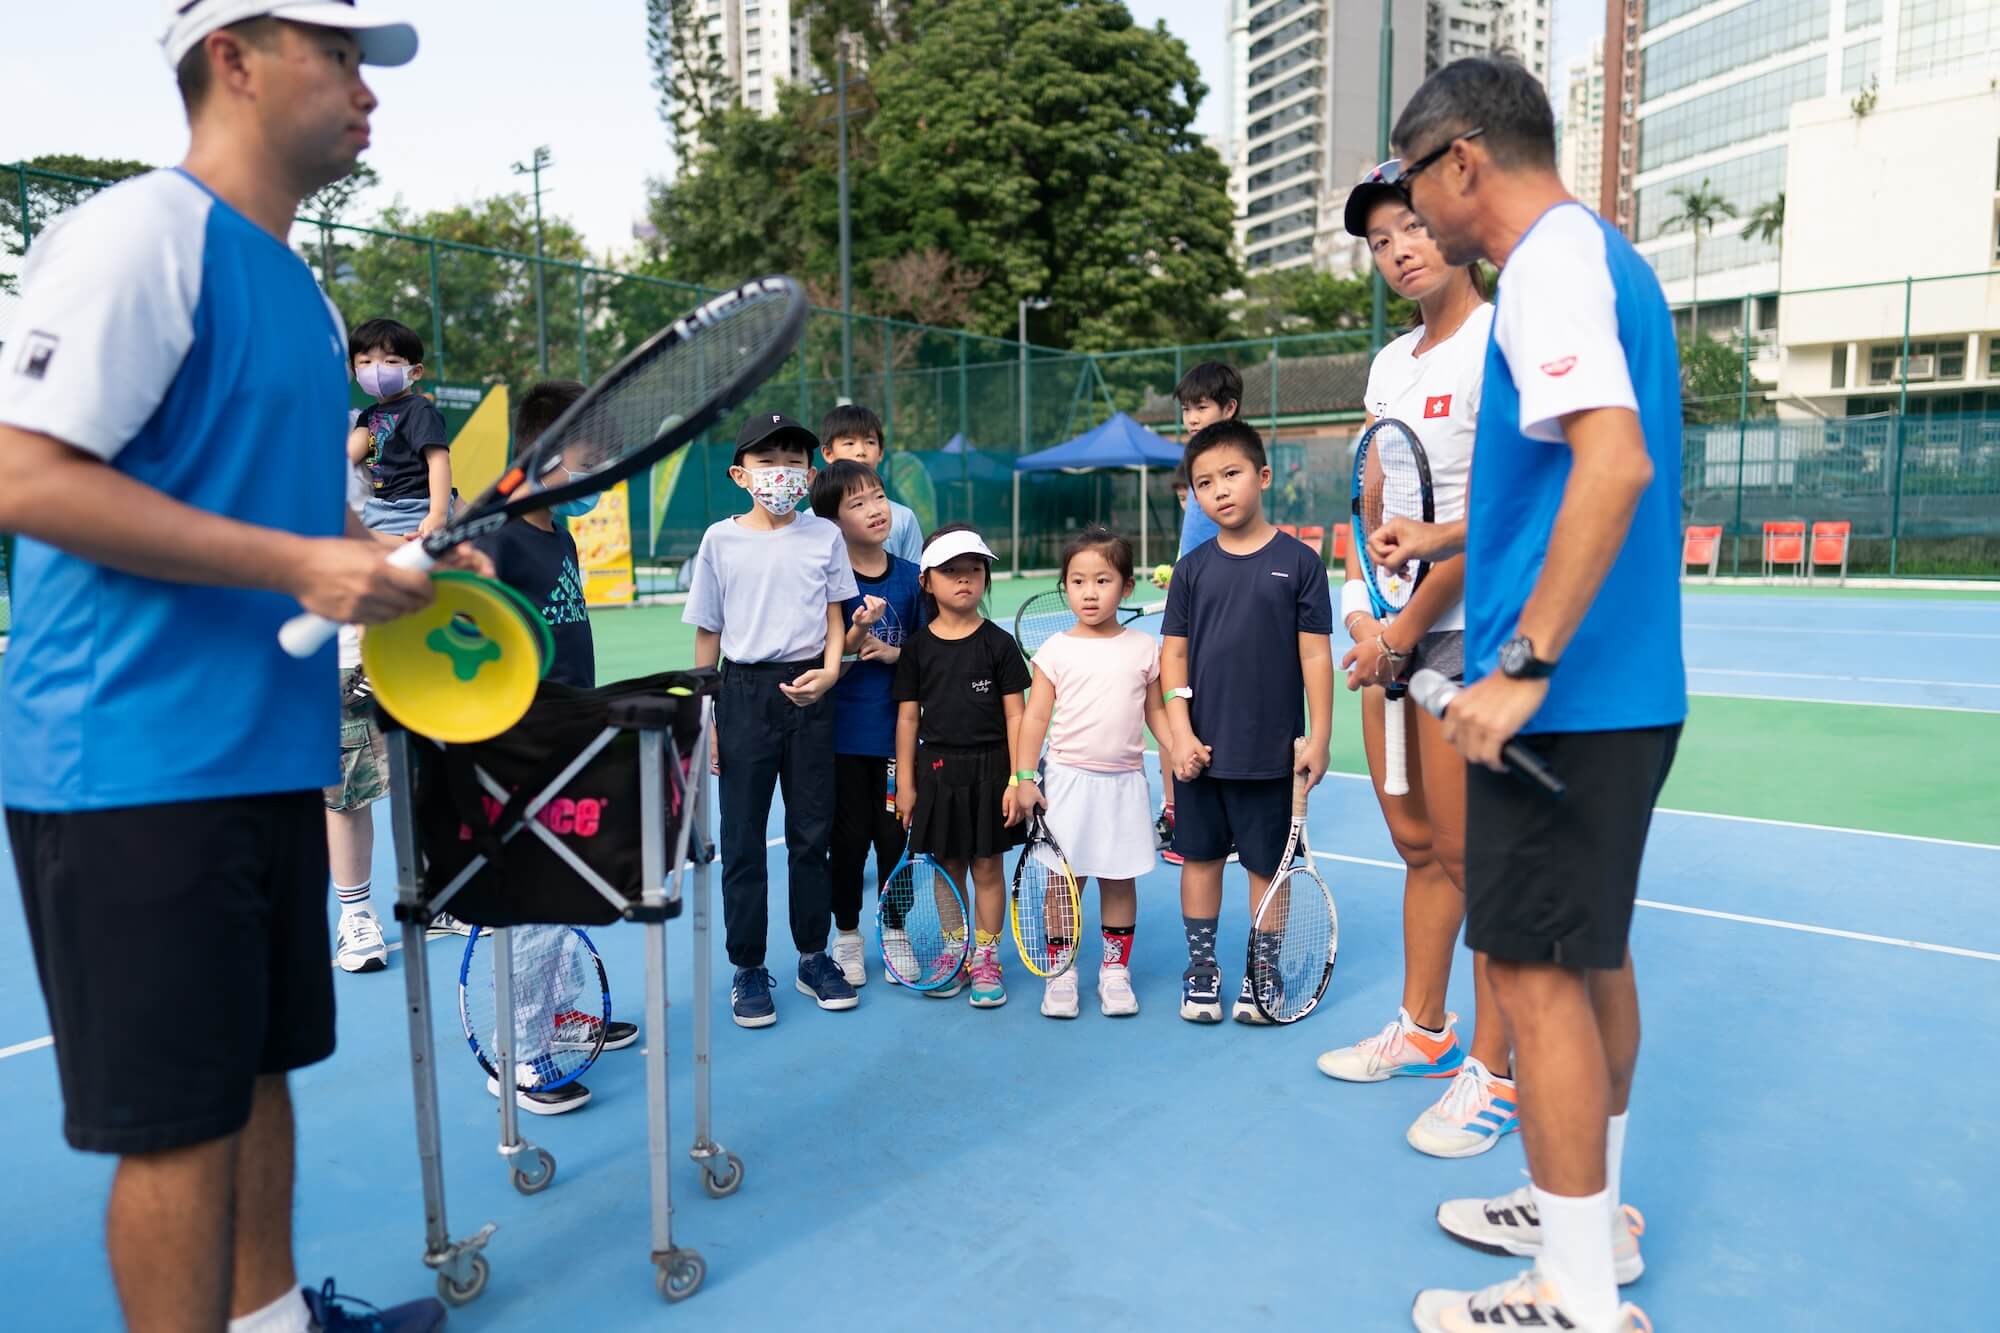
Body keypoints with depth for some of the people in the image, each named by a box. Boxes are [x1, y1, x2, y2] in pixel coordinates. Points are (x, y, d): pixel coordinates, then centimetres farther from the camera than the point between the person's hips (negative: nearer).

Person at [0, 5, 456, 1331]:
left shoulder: (295, 283, 16)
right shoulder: (137, 235, -12)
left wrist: (387, 556, 9)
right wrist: (299, 562, -22)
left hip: (270, 754, 9)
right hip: (136, 762, -9)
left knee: (258, 1066, 19)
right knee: (180, 1113, 1)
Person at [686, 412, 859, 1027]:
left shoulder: (825, 536, 3)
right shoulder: (721, 539, 0)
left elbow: (835, 620, 6)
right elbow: (707, 635, 4)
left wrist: (828, 673, -13)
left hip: (808, 693, 1)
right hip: (745, 693, -1)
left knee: (812, 832, 9)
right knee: (743, 838, 4)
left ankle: (814, 956, 24)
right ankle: (748, 969, 17)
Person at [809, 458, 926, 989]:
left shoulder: (911, 577, 1)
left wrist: (893, 652, -12)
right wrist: (856, 635, -25)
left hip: (896, 732, 2)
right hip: (844, 735, -2)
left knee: (894, 837, 9)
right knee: (849, 840, 8)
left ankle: (895, 936, 26)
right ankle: (847, 937, 26)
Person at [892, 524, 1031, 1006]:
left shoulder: (998, 643, -3)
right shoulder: (917, 647, 2)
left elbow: (1014, 715, -3)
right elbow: (908, 717, 4)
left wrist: (1018, 778, -8)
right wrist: (905, 782, 2)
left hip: (989, 769, -2)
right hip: (937, 769, 2)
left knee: (987, 867, 6)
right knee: (947, 866, 11)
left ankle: (985, 958, 18)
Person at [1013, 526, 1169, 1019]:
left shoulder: (1144, 649, 3)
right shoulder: (1056, 650, -1)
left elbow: (1156, 711, 10)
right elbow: (1035, 716, 0)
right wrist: (1024, 777, -5)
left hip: (1124, 782, 1)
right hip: (1068, 779, -1)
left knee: (1120, 880, 8)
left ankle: (1116, 970, 21)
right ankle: (1060, 974, 15)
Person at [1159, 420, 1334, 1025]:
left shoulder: (1298, 561, -4)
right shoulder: (1193, 569, 3)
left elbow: (1315, 654, -3)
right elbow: (1174, 655, 3)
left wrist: (1319, 736, -6)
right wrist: (1181, 732, -6)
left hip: (1270, 750, -2)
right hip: (1202, 748, 2)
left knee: (1267, 864, 9)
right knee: (1200, 856, 11)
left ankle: (1261, 972, 25)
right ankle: (1201, 969, 25)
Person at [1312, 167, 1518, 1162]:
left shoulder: (1497, 344, -10)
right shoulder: (1391, 362, 16)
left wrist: (1402, 632, -13)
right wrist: (1363, 610, 1)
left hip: (1463, 628, -7)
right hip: (1389, 633, 8)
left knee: (1471, 856, -2)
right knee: (1416, 845, 15)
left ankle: (1493, 1073, 11)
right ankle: (1424, 1030, 30)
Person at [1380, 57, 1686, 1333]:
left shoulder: (1551, 263, -13)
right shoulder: (1601, 258, 17)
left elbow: (1617, 462, -28)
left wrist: (1523, 667, -29)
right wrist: (1442, 537, 29)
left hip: (1564, 699, -10)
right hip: (1624, 690, 10)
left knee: (1538, 968, -2)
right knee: (1592, 952, 18)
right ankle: (1592, 1214, 33)